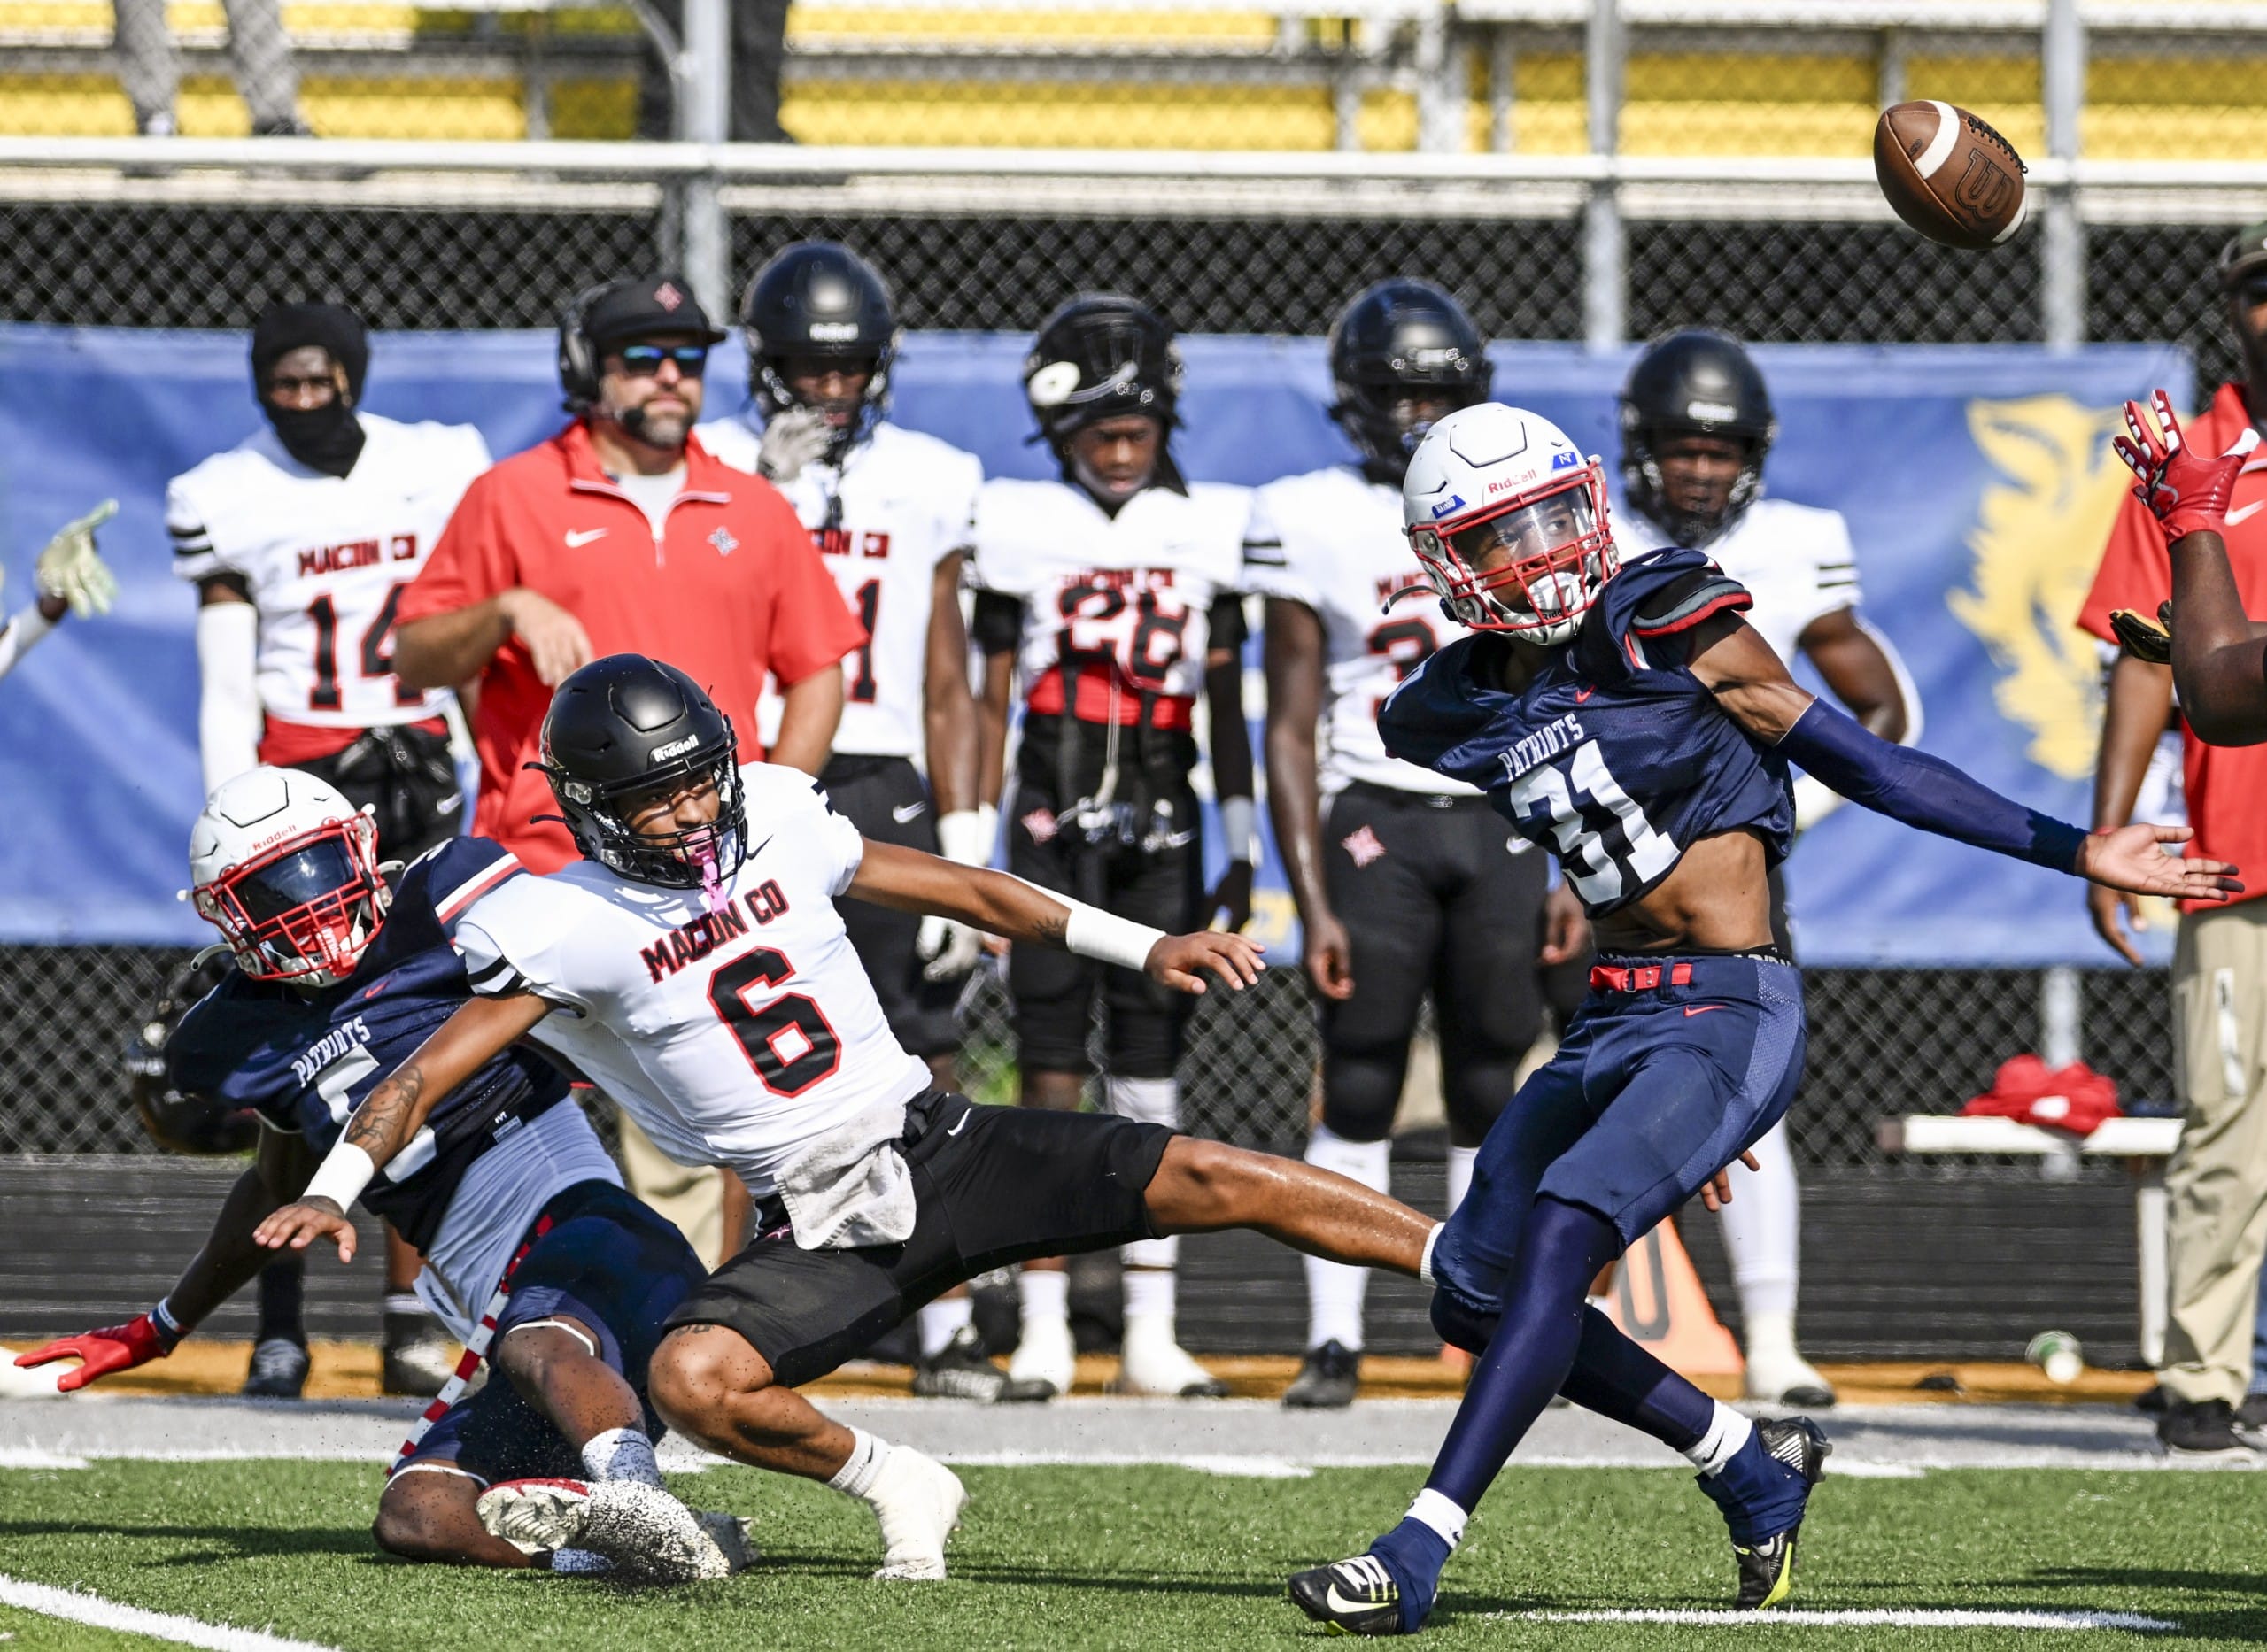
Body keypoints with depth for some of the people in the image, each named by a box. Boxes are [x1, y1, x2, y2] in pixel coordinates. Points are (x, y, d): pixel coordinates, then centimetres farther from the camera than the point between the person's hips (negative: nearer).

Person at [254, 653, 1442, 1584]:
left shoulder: (774, 822, 3)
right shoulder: (573, 929, -8)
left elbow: (959, 892, 13)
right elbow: (433, 1068, -11)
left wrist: (1146, 949, 11)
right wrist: (334, 1192, -25)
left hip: (942, 1144, 2)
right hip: (822, 1232, -2)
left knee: (1222, 1184, -11)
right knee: (690, 1381, -28)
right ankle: (888, 1485, -4)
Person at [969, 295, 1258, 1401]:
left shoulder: (1207, 530, 7)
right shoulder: (1022, 528, 2)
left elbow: (1227, 705, 11)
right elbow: (993, 698, 4)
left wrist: (1241, 850, 8)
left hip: (1162, 837, 2)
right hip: (1054, 832, -2)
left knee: (1151, 1085, 3)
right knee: (1050, 1081, -3)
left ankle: (1152, 1339, 6)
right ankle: (1043, 1332, 1)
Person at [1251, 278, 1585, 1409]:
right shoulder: (1315, 524, 1)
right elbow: (1290, 732, 0)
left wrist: (1571, 875, 3)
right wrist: (1313, 903, -7)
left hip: (1499, 824, 2)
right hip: (1376, 820, -2)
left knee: (1488, 1099, 5)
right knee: (1359, 1093, -5)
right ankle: (1333, 1342, -2)